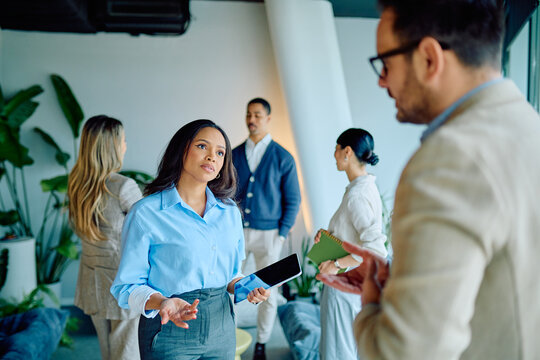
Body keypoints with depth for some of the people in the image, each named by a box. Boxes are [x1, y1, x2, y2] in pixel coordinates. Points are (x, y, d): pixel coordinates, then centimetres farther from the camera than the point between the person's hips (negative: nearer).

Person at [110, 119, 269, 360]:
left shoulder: (230, 211, 4)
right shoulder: (146, 213, -11)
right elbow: (127, 286, -9)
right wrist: (162, 302, -26)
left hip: (221, 329, 5)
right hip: (170, 331, -4)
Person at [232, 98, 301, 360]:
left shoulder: (283, 158, -1)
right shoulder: (234, 155, 6)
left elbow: (293, 201, 1)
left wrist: (282, 235, -6)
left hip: (268, 234, -2)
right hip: (236, 231, 2)